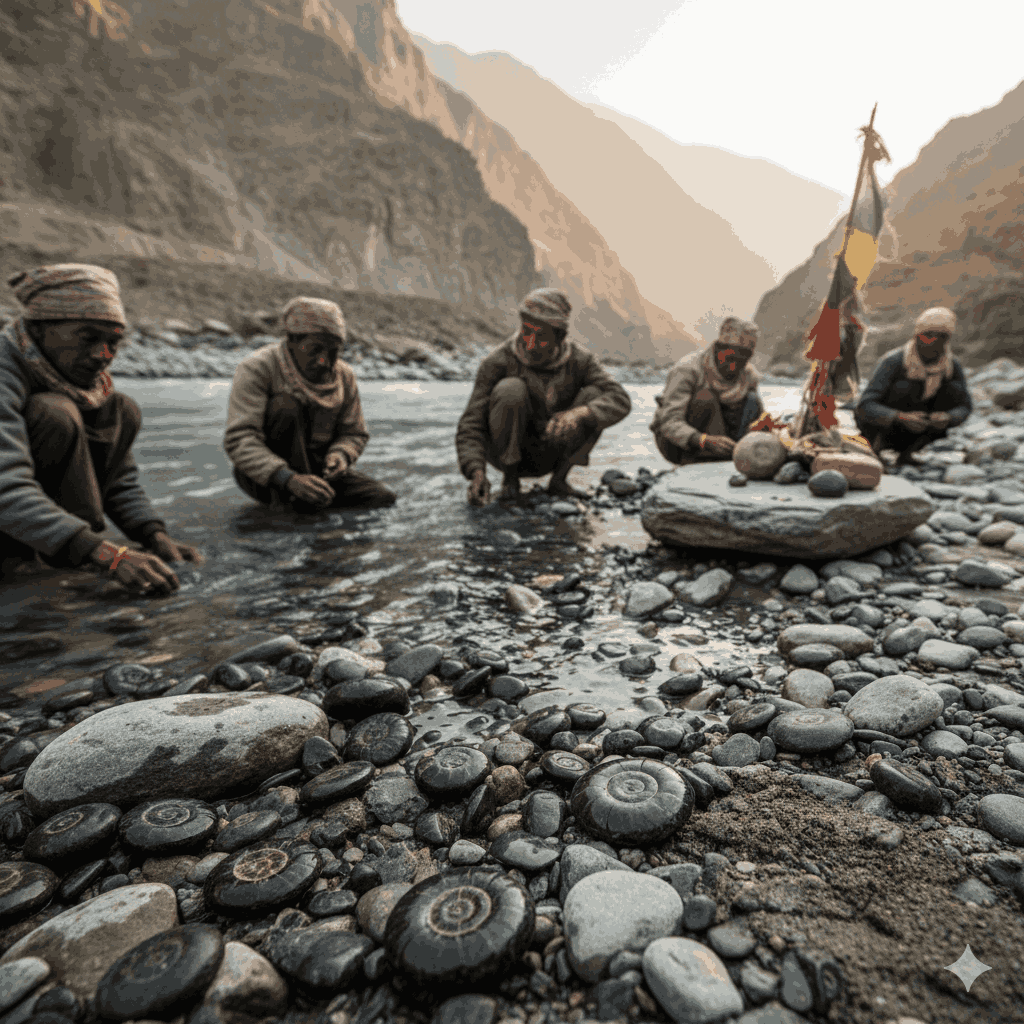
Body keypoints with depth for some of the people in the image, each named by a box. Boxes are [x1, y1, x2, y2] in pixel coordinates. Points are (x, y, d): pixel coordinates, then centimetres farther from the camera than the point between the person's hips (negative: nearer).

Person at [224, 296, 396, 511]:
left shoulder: (344, 376, -1)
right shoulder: (257, 369, -17)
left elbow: (354, 434, 7)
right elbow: (239, 440, -26)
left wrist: (340, 454, -19)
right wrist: (288, 479, -41)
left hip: (315, 469, 4)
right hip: (262, 476, -4)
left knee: (383, 497, -16)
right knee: (286, 405, -30)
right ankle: (288, 499, -23)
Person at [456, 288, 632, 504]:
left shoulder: (579, 361, -13)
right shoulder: (498, 362, -21)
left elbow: (620, 401, -25)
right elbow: (471, 425, -23)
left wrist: (577, 415, -45)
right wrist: (476, 473, -40)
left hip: (549, 455, 3)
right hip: (506, 451, -2)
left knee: (594, 396, -19)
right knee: (511, 389, -30)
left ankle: (559, 480, -9)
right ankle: (510, 479, -13)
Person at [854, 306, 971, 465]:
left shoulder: (953, 365, -11)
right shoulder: (894, 361, -26)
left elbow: (964, 407, -8)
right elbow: (865, 408, -33)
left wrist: (947, 419, -34)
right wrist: (902, 418, -51)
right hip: (881, 424, -5)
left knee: (955, 390, -16)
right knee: (903, 387, -30)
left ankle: (906, 451, -7)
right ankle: (878, 444, -8)